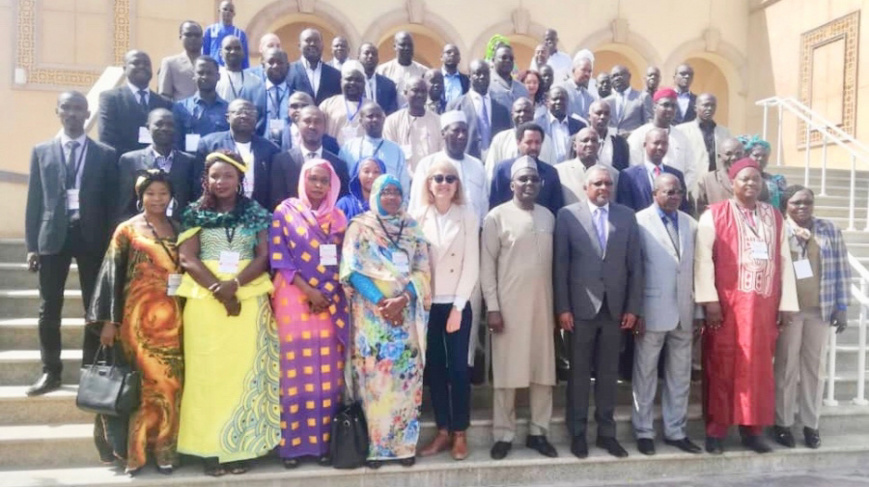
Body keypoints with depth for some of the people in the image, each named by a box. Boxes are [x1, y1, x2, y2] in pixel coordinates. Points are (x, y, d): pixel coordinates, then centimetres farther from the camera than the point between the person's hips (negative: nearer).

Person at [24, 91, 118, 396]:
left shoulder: (105, 154, 5)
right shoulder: (42, 152, 10)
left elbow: (111, 202, 3)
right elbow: (34, 201, 7)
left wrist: (110, 244, -4)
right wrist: (31, 245, 1)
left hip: (91, 236, -1)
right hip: (53, 235, 2)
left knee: (95, 308, 4)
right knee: (49, 309, 6)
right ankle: (51, 371, 17)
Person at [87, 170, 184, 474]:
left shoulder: (177, 229, 10)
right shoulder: (127, 230, 1)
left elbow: (185, 268, 10)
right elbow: (112, 275, -2)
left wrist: (183, 312, 4)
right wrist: (109, 320, -6)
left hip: (171, 317, 3)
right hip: (139, 316, -3)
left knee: (170, 381, 5)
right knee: (150, 380, -1)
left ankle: (164, 447, 18)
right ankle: (136, 448, 15)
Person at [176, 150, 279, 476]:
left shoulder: (256, 213, 7)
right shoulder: (195, 214, 7)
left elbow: (263, 257, 0)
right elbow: (187, 259, -2)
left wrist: (233, 284, -16)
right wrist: (218, 289, -16)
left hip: (248, 298, 0)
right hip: (205, 300, 0)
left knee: (245, 369, 0)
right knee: (207, 371, 1)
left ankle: (240, 446, 9)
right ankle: (210, 448, 9)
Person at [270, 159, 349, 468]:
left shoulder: (338, 217, 11)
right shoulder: (285, 212, 2)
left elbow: (341, 262, 9)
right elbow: (279, 257, -5)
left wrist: (325, 295, -6)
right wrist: (308, 291, -12)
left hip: (330, 302, 3)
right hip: (294, 299, -3)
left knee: (327, 372, 4)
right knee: (295, 370, 1)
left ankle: (323, 440, 14)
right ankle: (292, 443, 11)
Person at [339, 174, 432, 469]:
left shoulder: (413, 228, 10)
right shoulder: (360, 227, 3)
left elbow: (423, 271, 3)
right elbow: (353, 270, -6)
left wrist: (402, 299, -14)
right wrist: (381, 302, -16)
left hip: (407, 314, 2)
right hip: (371, 314, -2)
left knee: (406, 378, 4)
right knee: (373, 378, 0)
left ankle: (405, 444, 15)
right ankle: (374, 445, 11)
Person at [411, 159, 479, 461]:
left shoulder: (468, 216, -1)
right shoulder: (418, 217, 3)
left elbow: (472, 265, -5)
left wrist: (458, 306, -9)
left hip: (457, 303, -1)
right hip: (427, 304, 2)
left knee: (458, 367, 2)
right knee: (434, 367, 9)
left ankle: (460, 433, 16)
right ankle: (443, 431, 21)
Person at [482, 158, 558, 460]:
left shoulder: (548, 217, 9)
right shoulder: (497, 216, -4)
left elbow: (553, 263, 11)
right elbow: (487, 265, -5)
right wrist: (492, 307, -10)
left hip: (542, 305, 4)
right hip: (509, 306, -4)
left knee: (544, 370, 8)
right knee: (507, 371, 3)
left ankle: (538, 432, 22)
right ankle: (504, 435, 16)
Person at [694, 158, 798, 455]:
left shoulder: (775, 217, 11)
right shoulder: (714, 215, -1)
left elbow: (784, 260, 8)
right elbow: (703, 258, -8)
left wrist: (787, 303, 2)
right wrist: (709, 300, -15)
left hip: (763, 305, 3)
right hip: (726, 304, -3)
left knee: (758, 367, 8)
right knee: (721, 367, 3)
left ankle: (752, 429, 19)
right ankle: (715, 430, 12)